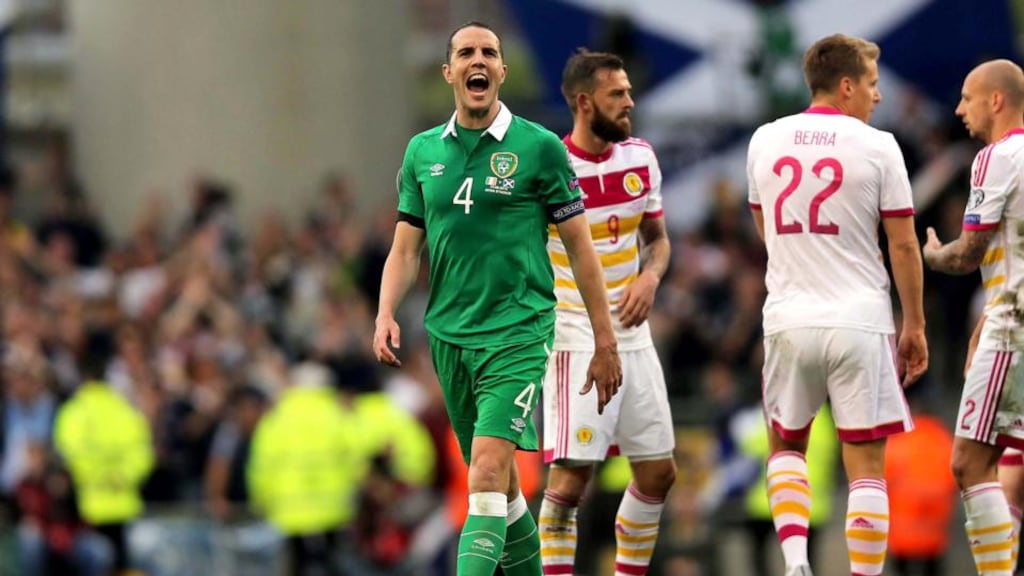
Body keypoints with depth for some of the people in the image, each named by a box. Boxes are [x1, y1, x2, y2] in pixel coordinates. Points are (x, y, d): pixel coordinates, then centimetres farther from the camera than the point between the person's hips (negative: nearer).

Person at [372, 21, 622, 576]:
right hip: (448, 336, 5)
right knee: (498, 485, 13)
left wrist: (605, 343, 1)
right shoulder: (423, 151, 10)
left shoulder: (538, 147, -2)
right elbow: (405, 248, 12)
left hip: (517, 332, -5)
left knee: (489, 469, -20)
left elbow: (580, 247, 1)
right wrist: (386, 314, -6)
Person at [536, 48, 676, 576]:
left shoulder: (641, 158, 4)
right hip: (576, 339, -7)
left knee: (658, 472, 9)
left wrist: (650, 276, -6)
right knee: (570, 475, -13)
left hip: (632, 335, 7)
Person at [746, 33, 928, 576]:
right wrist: (914, 326, 5)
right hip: (860, 322, -3)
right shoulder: (876, 146, -6)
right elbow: (903, 246, -4)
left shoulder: (765, 140, 6)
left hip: (788, 320, 3)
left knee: (786, 446, 20)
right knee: (866, 467, 2)